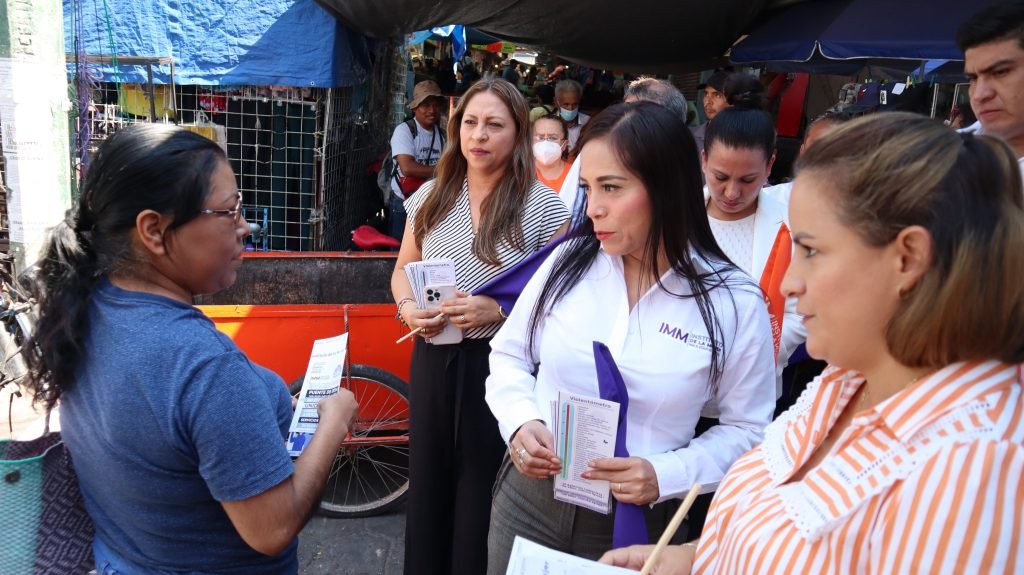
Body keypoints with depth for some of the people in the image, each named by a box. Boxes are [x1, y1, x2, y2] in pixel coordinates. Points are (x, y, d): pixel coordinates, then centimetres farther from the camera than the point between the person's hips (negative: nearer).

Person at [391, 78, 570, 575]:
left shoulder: (543, 205, -8)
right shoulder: (431, 197, 5)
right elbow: (403, 270, 15)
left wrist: (499, 310, -20)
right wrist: (408, 307, -6)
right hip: (433, 359, 4)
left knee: (485, 493, 9)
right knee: (428, 483, 17)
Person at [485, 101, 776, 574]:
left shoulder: (734, 302, -12)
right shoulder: (569, 260, -7)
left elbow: (746, 428, -4)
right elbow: (509, 355, 4)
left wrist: (666, 476, -18)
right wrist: (522, 421, -14)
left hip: (637, 521, -2)